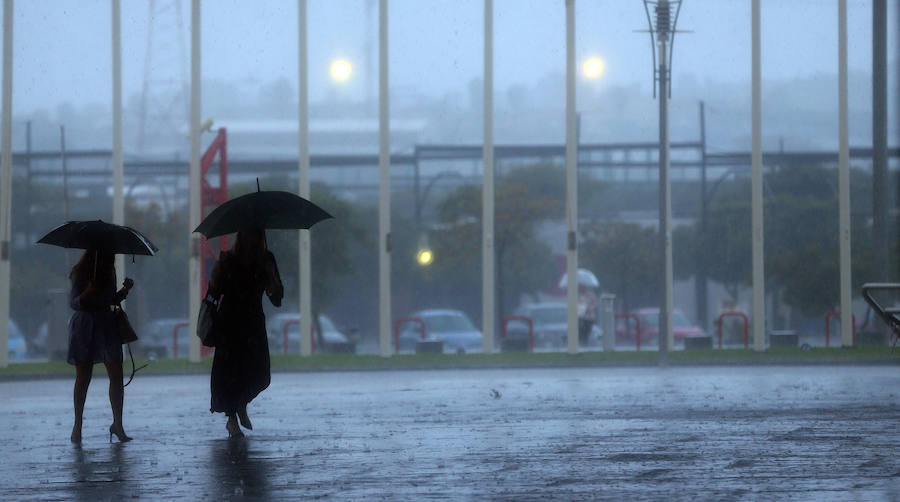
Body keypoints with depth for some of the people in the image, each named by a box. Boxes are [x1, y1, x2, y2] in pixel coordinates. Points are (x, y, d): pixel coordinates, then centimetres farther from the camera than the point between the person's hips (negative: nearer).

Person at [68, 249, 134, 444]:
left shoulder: (109, 272, 10)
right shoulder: (80, 274, -7)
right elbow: (73, 303, -10)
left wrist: (125, 290, -1)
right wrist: (87, 293, -29)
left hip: (106, 325, 5)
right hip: (85, 325, -5)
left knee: (117, 375, -5)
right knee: (83, 378, 2)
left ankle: (118, 424, 0)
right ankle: (77, 426, 12)